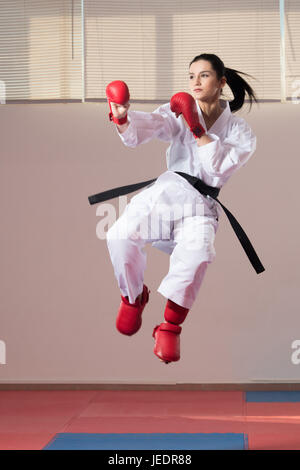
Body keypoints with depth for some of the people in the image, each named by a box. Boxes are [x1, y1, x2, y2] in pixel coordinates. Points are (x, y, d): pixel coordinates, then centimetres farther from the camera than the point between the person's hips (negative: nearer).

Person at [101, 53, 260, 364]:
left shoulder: (240, 131, 10)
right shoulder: (178, 113, 12)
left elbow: (220, 168, -8)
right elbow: (140, 131, -7)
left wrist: (197, 128, -12)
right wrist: (122, 117, -30)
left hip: (200, 205, -2)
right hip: (164, 191, 2)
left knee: (197, 252, -36)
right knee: (120, 236, -26)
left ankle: (170, 326, -19)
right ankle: (133, 296, 5)